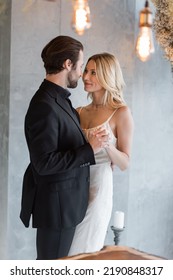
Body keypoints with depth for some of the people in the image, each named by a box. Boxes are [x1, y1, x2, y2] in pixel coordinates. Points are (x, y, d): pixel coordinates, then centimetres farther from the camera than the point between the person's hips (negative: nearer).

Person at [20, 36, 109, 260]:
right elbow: (44, 163, -26)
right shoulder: (44, 106, -23)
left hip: (66, 202, 10)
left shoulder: (58, 99, 9)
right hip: (56, 205, -10)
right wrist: (89, 150, -22)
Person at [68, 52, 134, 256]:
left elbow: (125, 163, -7)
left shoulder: (121, 112, -7)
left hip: (98, 187, -5)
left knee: (82, 252, 3)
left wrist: (106, 143, -22)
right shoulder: (80, 112, 7)